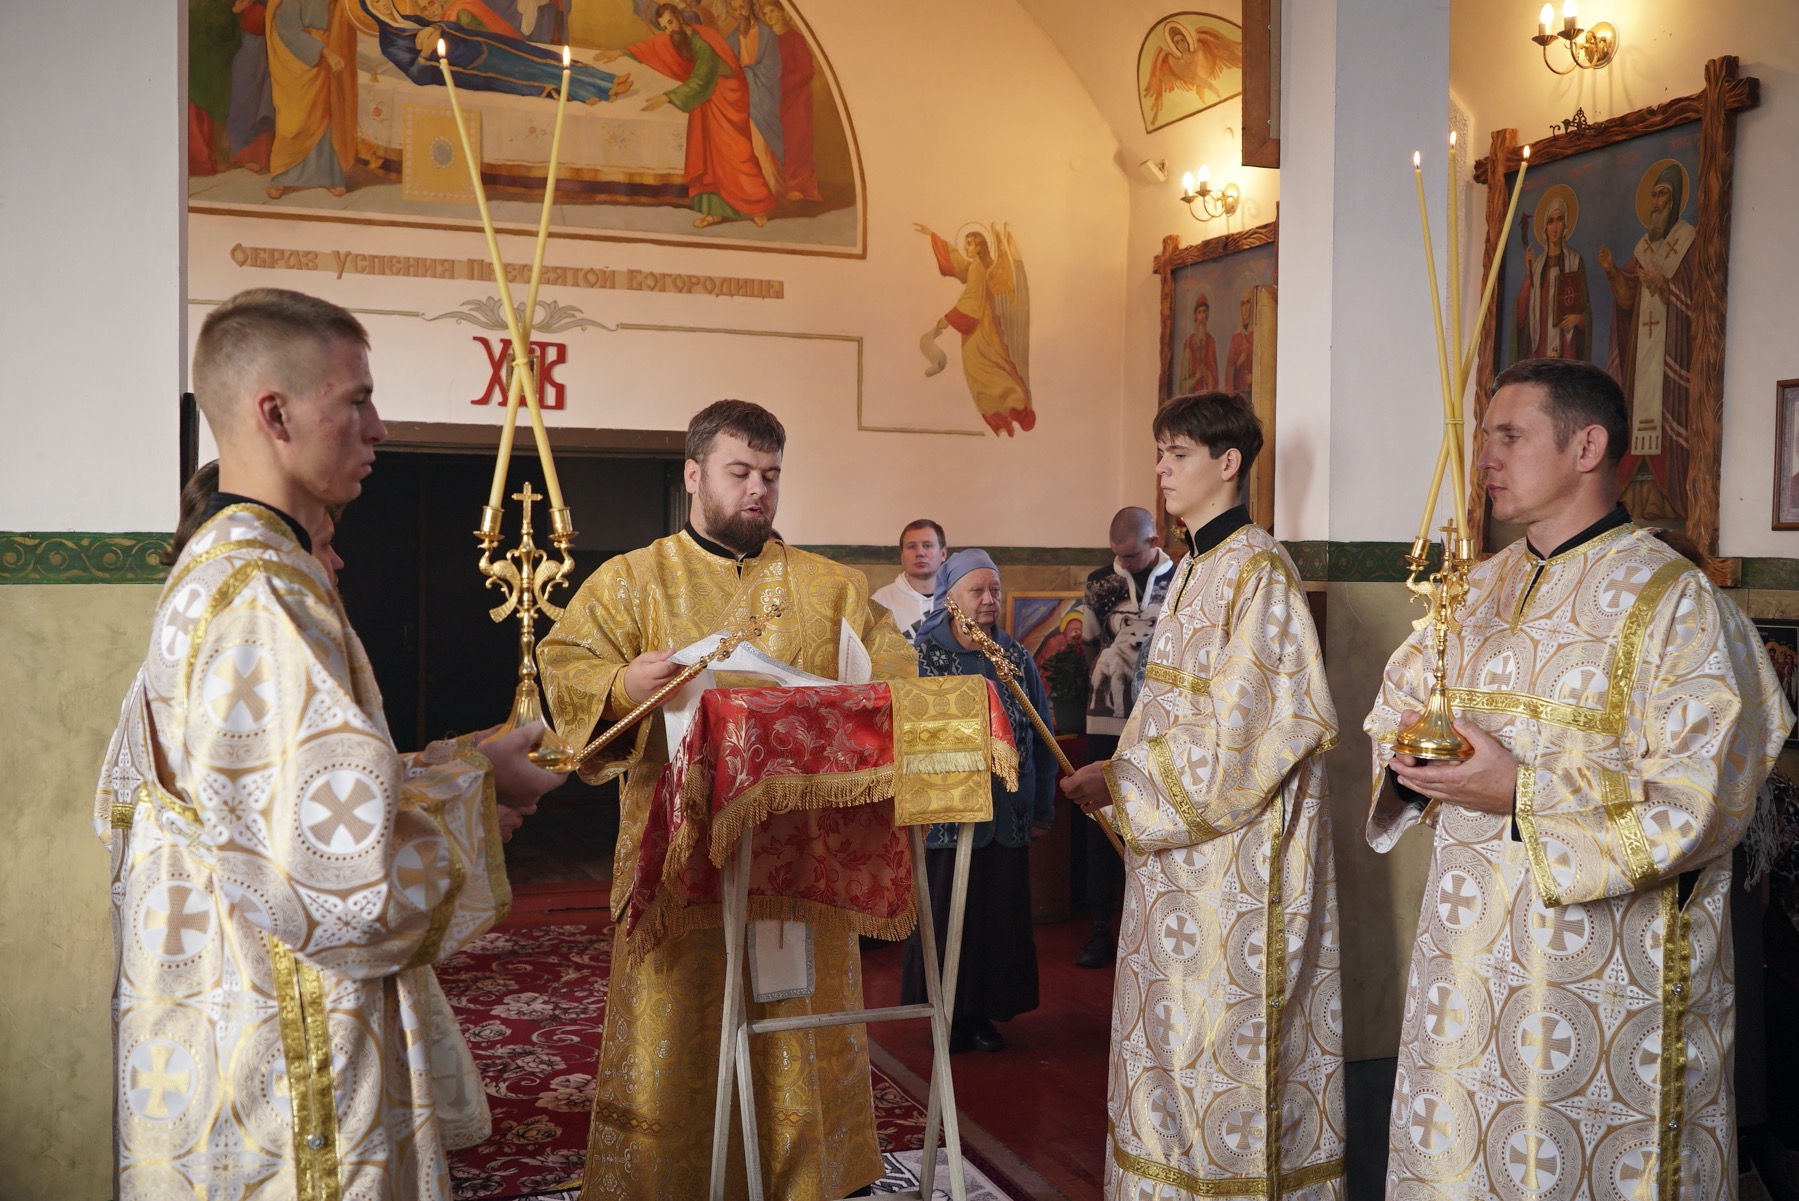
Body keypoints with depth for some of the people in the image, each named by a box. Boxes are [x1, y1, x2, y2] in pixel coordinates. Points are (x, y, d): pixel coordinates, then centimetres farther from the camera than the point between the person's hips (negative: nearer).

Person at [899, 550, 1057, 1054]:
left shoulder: (1017, 659, 8)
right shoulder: (924, 657, -1)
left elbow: (1042, 735, 10)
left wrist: (1043, 803, 9)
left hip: (1006, 815, 3)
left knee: (1000, 912, 7)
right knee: (945, 914, 1)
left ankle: (983, 1012, 22)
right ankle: (948, 1015, 16)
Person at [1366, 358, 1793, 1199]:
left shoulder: (1671, 600, -12)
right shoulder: (1482, 588, 10)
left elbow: (1699, 798, -18)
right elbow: (1401, 696, 20)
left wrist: (1523, 796, -23)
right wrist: (1407, 753, -3)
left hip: (1605, 969, -6)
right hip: (1472, 948, 6)